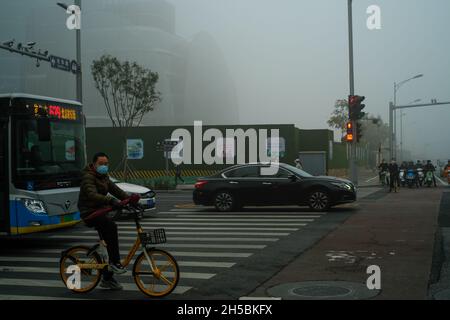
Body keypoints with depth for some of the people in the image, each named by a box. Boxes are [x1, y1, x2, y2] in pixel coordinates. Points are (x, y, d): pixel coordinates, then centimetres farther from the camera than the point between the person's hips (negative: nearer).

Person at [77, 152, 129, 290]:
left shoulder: (104, 177, 14)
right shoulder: (88, 177, -16)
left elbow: (115, 189, 9)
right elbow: (92, 195, -33)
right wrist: (111, 201, -47)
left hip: (99, 212, 9)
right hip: (89, 213, -9)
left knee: (108, 243, 8)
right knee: (111, 226, -33)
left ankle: (107, 279, 19)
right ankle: (115, 262, -26)